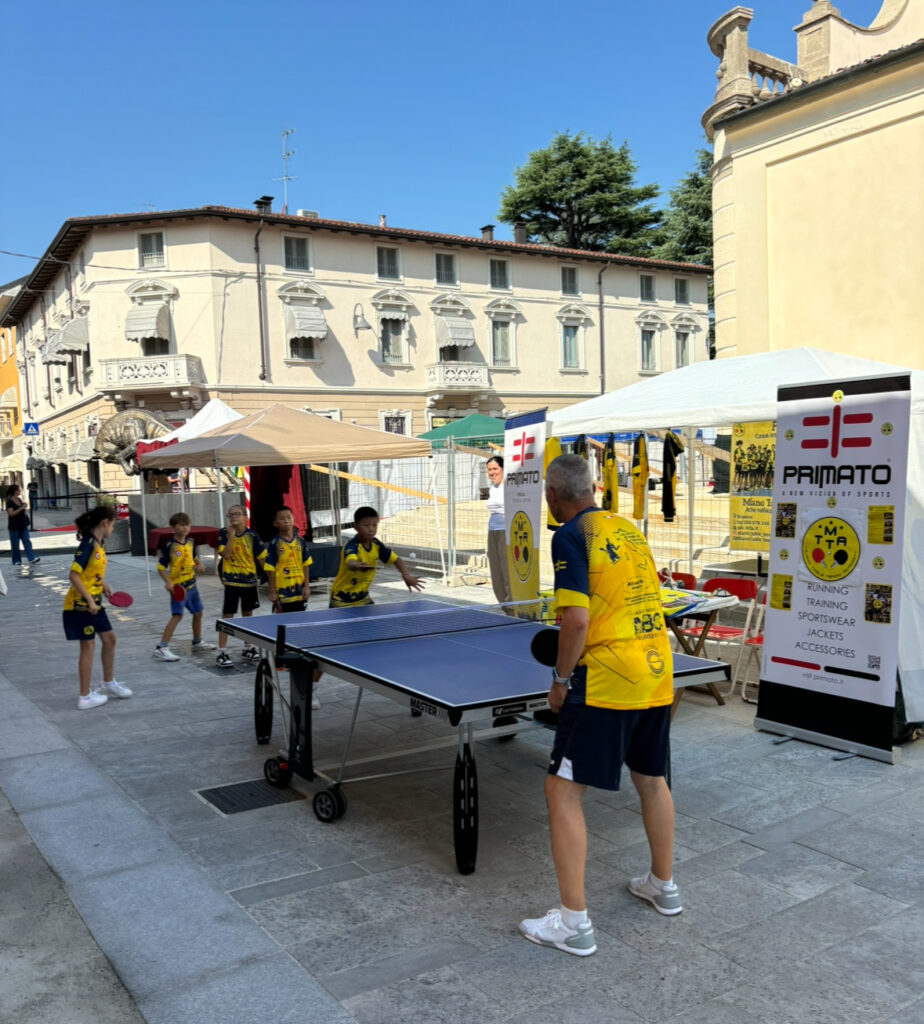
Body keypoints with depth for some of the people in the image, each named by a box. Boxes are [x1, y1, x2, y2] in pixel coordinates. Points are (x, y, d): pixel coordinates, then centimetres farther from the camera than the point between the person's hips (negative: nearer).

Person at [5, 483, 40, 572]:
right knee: (15, 544, 4)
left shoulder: (19, 499, 10)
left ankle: (31, 559, -6)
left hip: (23, 525, 6)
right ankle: (16, 561, 13)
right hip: (14, 526, -6)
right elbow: (11, 513, -22)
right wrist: (21, 508, -23)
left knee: (27, 541, -1)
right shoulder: (10, 501, -13)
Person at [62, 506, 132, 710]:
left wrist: (104, 585, 5)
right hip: (81, 604, -9)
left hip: (94, 603, 9)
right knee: (88, 646, -1)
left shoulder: (98, 543, 7)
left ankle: (108, 684, 33)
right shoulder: (88, 544, -20)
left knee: (109, 639, 16)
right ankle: (85, 697, 10)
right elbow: (74, 575, -24)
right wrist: (89, 600, -24)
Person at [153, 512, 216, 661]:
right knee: (177, 615, -15)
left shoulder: (190, 542, 5)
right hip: (178, 586, -7)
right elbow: (161, 567, -14)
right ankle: (161, 648, -13)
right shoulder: (170, 545, -15)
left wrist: (199, 565, 2)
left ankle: (197, 643, 35)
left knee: (198, 612, 17)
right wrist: (168, 583, -25)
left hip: (192, 584, 7)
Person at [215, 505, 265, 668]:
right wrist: (231, 535, -22)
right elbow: (226, 555, -18)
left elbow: (262, 557, 2)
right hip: (232, 580, -3)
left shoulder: (251, 535, -3)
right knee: (227, 615, -3)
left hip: (249, 580, 3)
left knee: (248, 613, 15)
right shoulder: (224, 533, -6)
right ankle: (221, 653, 2)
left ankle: (247, 648, 30)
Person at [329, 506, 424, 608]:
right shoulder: (351, 546, -25)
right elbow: (350, 563, -47)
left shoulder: (376, 545, -6)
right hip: (342, 600, -6)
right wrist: (356, 566, -72)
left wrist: (406, 575, -17)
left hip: (362, 597, 6)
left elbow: (396, 560, 3)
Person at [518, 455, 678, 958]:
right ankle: (663, 885, 41)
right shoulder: (629, 531, 12)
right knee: (652, 780, 24)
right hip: (656, 674, 8)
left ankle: (573, 922, 5)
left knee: (562, 790, 1)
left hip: (606, 682, -8)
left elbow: (577, 618, -20)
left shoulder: (571, 537, -11)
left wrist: (561, 678, -7)